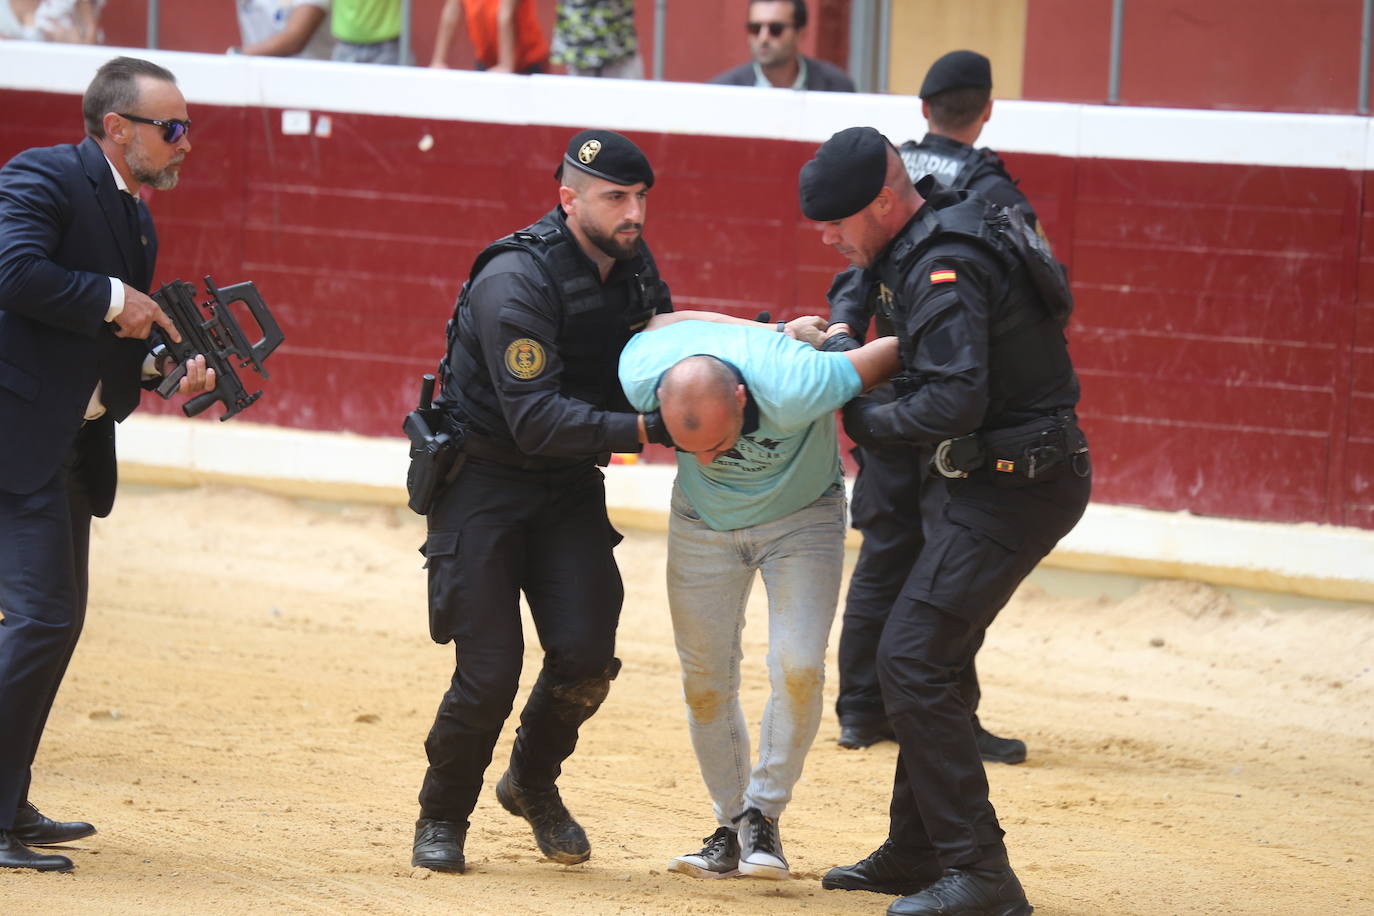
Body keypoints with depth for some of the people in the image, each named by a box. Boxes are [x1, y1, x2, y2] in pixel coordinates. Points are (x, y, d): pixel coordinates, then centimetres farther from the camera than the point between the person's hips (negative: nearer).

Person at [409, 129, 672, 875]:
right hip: (484, 478, -6)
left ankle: (533, 783, 22)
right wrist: (642, 430, -37)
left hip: (569, 481, 6)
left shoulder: (632, 265, -1)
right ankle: (443, 816, 15)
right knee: (489, 671, -9)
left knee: (586, 655, -7)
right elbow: (535, 418, -29)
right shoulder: (517, 279, -24)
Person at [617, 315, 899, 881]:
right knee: (705, 682, 3)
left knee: (798, 669, -17)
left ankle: (763, 817, 0)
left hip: (802, 516, -3)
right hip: (703, 522, 3)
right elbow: (662, 320, -6)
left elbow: (898, 350, -29)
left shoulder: (793, 390, -42)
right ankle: (730, 827, 17)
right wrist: (769, 332, 1)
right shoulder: (640, 374, -31)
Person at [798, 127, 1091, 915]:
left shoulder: (946, 267, -22)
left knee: (913, 659, -13)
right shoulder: (944, 226, 10)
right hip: (1007, 475, 11)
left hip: (1016, 485, -11)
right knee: (926, 658, 18)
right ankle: (916, 852, 27)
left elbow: (954, 401, -31)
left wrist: (861, 420, -16)